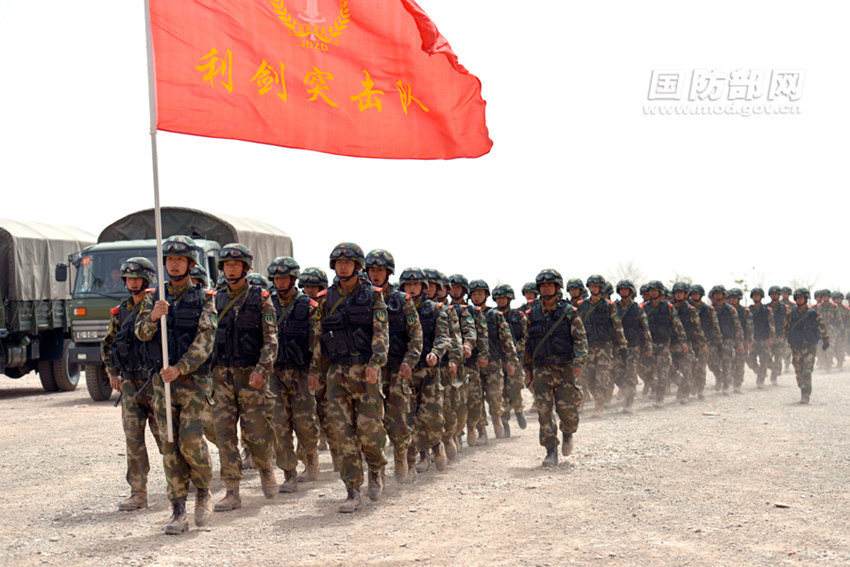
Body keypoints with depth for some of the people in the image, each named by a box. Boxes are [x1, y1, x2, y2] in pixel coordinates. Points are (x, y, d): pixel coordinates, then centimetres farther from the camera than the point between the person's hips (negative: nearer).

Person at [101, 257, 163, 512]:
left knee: (163, 433, -1)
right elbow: (107, 344, 23)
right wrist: (112, 373, 15)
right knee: (133, 436, 2)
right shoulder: (121, 311, 12)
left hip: (155, 381, -5)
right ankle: (138, 493, 5)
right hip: (129, 382, 5)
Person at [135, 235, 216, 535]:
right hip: (162, 379, 3)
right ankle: (178, 512, 6)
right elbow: (141, 333, 0)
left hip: (194, 379, -3)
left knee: (191, 441, -12)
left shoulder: (204, 299, 0)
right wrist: (154, 316, -21)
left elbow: (205, 340, -9)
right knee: (170, 446, 2)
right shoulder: (154, 299, 11)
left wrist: (180, 368, -20)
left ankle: (203, 493, 14)